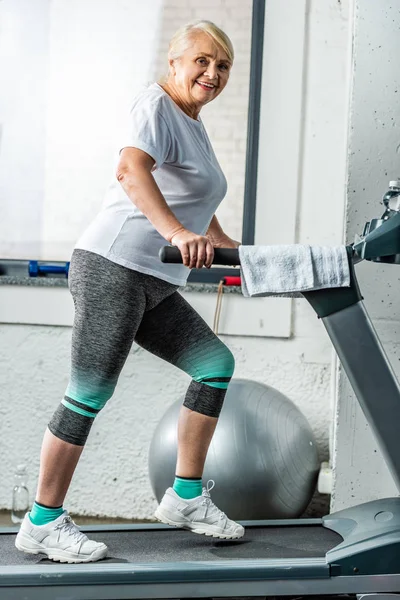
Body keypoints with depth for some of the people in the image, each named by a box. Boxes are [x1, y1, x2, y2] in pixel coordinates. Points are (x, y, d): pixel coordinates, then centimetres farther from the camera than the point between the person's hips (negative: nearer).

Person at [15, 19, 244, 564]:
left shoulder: (195, 129, 22)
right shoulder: (155, 106, -8)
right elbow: (131, 169, -29)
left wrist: (232, 249, 41)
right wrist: (179, 233, -42)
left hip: (155, 286, 10)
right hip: (112, 269, -10)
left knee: (215, 363, 5)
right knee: (90, 394, -9)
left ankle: (186, 498, 12)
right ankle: (43, 523, -1)